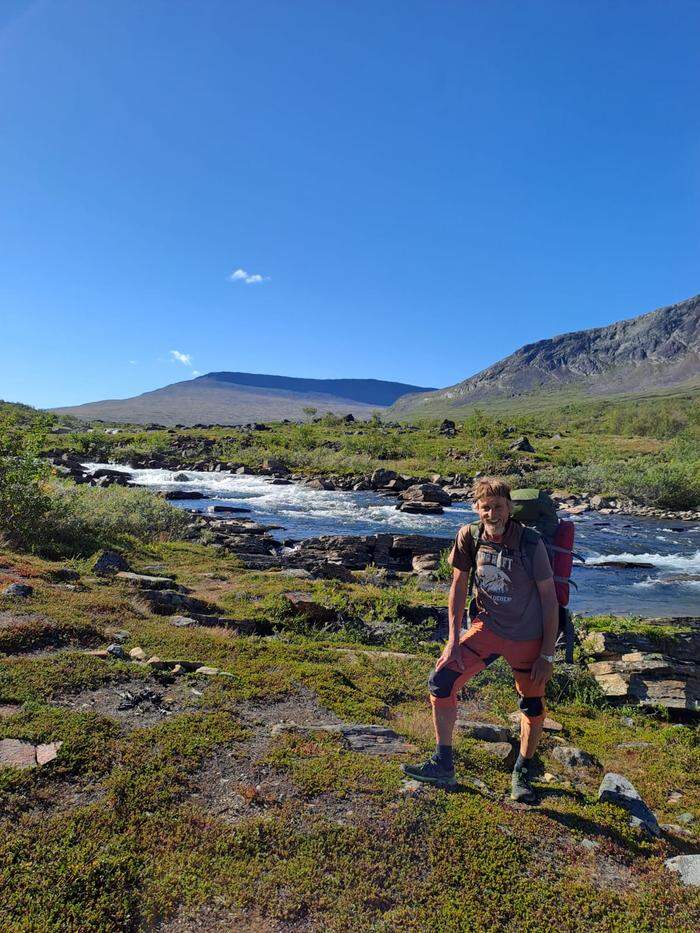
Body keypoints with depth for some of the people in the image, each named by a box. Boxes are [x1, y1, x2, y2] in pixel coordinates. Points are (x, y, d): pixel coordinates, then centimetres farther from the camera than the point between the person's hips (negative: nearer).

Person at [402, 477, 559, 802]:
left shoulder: (530, 543, -19)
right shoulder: (469, 537, -10)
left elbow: (549, 598, -12)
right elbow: (459, 586, 1)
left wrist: (547, 654, -11)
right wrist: (454, 638, -3)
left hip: (528, 637, -2)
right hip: (486, 627, 2)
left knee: (533, 707, 11)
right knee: (441, 681, -10)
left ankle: (523, 772, 37)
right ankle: (442, 765, 6)